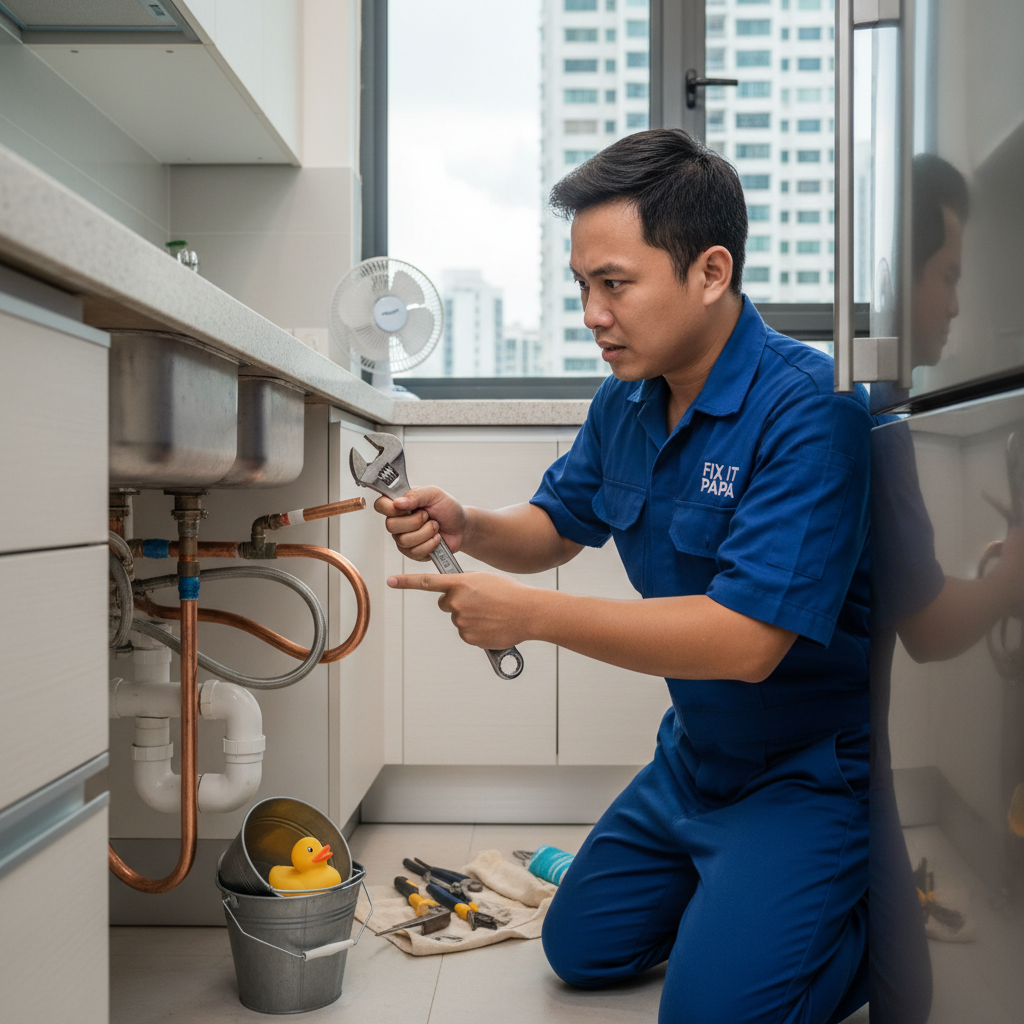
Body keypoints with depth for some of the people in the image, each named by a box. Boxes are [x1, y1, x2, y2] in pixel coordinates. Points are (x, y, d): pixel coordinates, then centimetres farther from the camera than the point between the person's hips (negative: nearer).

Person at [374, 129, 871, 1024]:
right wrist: (466, 527, -12)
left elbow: (746, 639, -34)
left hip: (818, 765, -8)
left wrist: (530, 613, -30)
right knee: (582, 950, 16)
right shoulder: (626, 403, -3)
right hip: (697, 751, 8)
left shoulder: (809, 408, -28)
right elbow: (554, 530, 11)